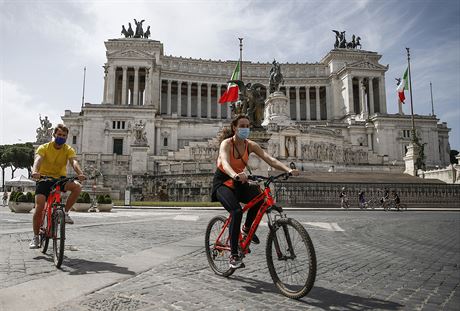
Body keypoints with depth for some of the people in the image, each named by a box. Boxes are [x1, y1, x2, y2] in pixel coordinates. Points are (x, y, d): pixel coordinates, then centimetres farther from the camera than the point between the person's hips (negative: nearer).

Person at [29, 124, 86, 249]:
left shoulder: (68, 150, -2)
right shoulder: (44, 147, -5)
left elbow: (73, 162, -20)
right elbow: (38, 159, -24)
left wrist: (80, 173, -42)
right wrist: (35, 171, -47)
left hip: (60, 179, 1)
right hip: (44, 179, -1)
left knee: (77, 187, -29)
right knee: (39, 208, -11)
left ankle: (65, 212, -9)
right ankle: (35, 237, 8)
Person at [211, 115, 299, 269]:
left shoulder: (250, 145, -6)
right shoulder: (226, 144, -19)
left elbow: (270, 159, -18)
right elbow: (225, 163, -40)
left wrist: (288, 170, -35)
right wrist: (235, 175, -62)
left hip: (238, 182, 5)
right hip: (222, 182, -5)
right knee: (237, 211, -27)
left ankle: (247, 228, 5)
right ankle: (234, 255, -15)